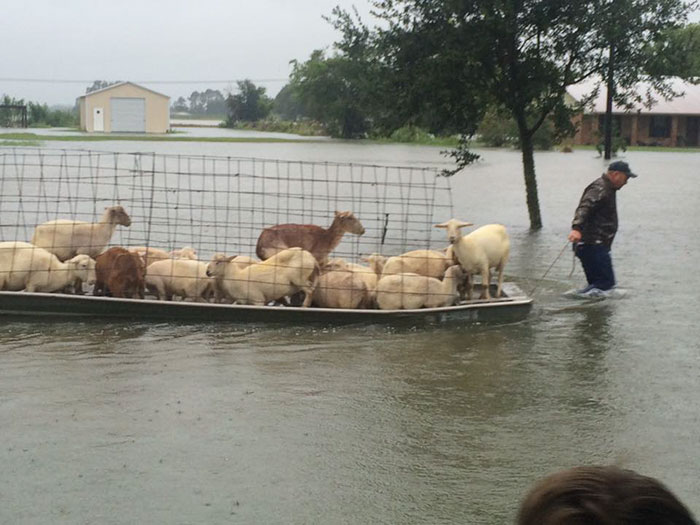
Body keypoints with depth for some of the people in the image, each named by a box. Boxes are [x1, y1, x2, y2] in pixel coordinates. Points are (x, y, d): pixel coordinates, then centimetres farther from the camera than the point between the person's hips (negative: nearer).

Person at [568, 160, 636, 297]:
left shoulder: (607, 189, 21)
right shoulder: (599, 189, -13)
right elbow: (584, 207, -29)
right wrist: (576, 228, -45)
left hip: (597, 246, 11)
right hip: (592, 245, -11)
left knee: (596, 283, 11)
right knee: (607, 281, -14)